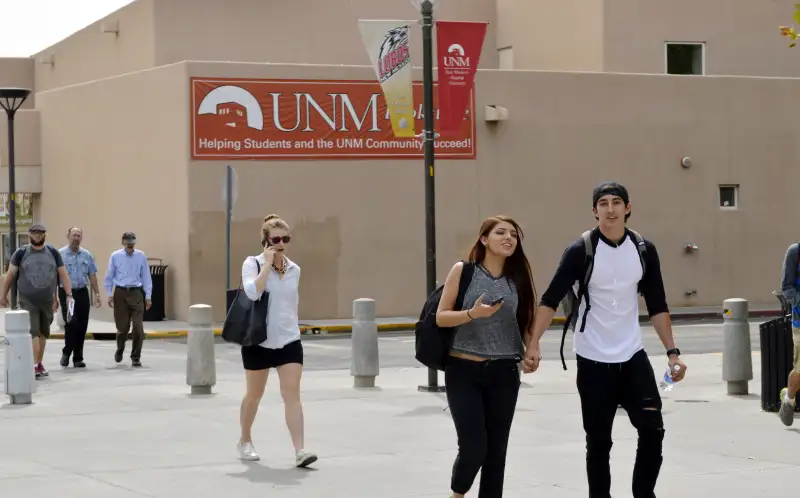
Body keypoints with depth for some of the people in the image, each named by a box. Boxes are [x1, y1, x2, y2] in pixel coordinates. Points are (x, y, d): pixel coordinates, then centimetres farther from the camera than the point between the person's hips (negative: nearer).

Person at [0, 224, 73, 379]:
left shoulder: (53, 253, 4)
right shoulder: (21, 253, -1)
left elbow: (63, 275, 6)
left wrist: (69, 295, -1)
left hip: (47, 301, 3)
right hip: (28, 301, -3)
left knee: (43, 332, 12)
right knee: (32, 331, -13)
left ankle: (40, 363, 25)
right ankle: (34, 365, -16)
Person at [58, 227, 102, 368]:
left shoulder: (87, 255, 8)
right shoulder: (60, 254, -4)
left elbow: (92, 275, 11)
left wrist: (97, 294, 5)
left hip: (82, 293, 4)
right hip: (66, 293, -4)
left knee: (82, 326, 4)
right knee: (71, 324, -13)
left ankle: (78, 358, 14)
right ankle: (66, 353, 9)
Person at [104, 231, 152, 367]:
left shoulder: (141, 256, 0)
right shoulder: (115, 256, 0)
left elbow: (146, 277, 3)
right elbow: (109, 276, 6)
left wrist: (148, 297, 2)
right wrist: (109, 295, 3)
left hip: (136, 292, 0)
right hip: (120, 293, 0)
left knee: (138, 327, -6)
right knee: (122, 326, 6)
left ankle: (136, 357, 6)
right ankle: (119, 351, 35)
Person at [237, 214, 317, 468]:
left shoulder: (294, 269, 7)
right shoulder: (252, 264, -8)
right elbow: (252, 292, -27)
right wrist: (267, 263, -23)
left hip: (289, 341, 3)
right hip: (258, 341, -3)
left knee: (292, 394, -9)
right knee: (254, 394, 12)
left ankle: (300, 450, -15)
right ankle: (245, 441, 34)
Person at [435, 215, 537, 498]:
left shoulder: (518, 278, 5)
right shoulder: (463, 271, -3)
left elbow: (525, 321, 12)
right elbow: (441, 317, -4)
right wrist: (472, 313, -20)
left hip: (504, 373, 3)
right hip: (464, 371, -3)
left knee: (496, 450, 4)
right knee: (474, 447, -9)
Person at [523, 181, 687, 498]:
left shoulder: (644, 250, 0)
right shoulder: (581, 251, -10)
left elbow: (657, 306, 8)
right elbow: (550, 300, -11)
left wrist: (672, 352, 2)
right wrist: (533, 346, -21)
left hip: (632, 357, 3)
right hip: (593, 360, -3)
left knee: (653, 430, -5)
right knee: (598, 441, 3)